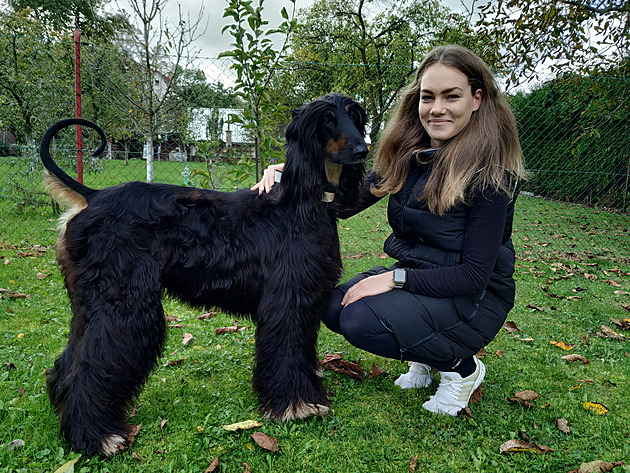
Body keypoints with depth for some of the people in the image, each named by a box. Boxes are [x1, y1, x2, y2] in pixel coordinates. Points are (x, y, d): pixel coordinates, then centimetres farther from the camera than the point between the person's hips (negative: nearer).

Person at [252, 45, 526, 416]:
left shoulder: (489, 172, -20)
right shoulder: (407, 154, 0)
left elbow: (474, 274, -20)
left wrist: (395, 278, -26)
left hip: (474, 298, -6)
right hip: (412, 277, 7)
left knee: (362, 320, -26)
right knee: (333, 306, -12)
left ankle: (461, 367, 0)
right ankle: (425, 359, 11)